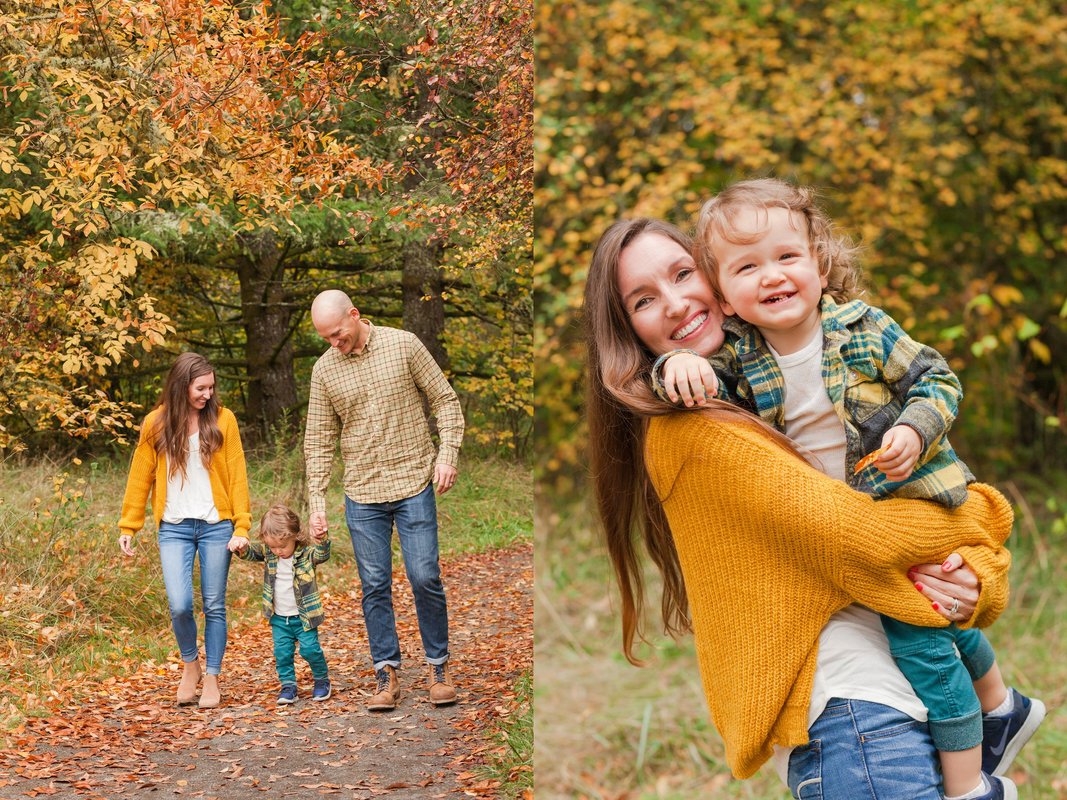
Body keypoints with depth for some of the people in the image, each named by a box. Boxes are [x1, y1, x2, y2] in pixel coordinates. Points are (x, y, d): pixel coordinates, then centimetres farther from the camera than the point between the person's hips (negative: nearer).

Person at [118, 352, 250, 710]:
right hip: (174, 528, 0)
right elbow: (140, 477, 7)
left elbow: (237, 476, -1)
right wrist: (128, 527, 6)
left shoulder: (223, 420, -1)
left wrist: (241, 526, -7)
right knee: (180, 606, -9)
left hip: (215, 526, 0)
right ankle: (190, 663, 18)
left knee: (214, 606, 4)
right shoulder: (156, 423, 1)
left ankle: (212, 679, 17)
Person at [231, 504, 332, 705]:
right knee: (282, 653, 2)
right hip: (279, 618, 4)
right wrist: (242, 547, -32)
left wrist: (322, 539, -56)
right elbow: (251, 553, -6)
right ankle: (288, 686, 14)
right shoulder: (268, 552, -3)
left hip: (303, 616, -4)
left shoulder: (306, 553, -17)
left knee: (310, 649, -5)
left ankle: (322, 679, 19)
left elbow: (322, 555, -34)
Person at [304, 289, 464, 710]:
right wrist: (316, 501, 2)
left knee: (425, 578, -2)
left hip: (414, 486, -2)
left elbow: (445, 400, 2)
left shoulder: (404, 345, -3)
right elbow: (319, 440, 7)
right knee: (375, 587, 3)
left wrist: (447, 454, -10)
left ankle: (438, 667, 13)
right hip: (362, 496, 2)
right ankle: (387, 675, 11)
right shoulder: (324, 369, 3)